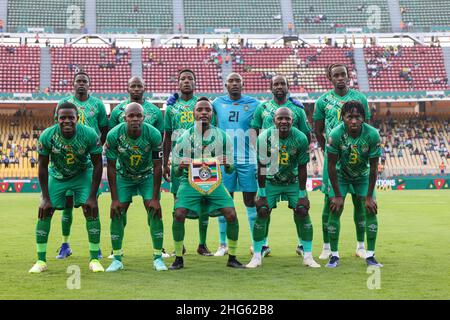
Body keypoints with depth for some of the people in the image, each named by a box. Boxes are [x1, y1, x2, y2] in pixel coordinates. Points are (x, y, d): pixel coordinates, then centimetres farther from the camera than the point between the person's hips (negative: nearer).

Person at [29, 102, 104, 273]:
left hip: (83, 174, -1)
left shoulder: (89, 135, -27)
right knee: (44, 212, -7)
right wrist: (46, 198, -16)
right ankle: (41, 260, 6)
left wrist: (92, 196, -19)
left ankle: (94, 259, -3)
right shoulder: (47, 136, -26)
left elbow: (97, 165, -16)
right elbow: (43, 166, -14)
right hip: (56, 175, 1)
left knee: (91, 210, -14)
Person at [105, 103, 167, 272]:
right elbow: (111, 167, -16)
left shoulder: (153, 134, -26)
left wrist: (155, 198, -18)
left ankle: (158, 258, -2)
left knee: (155, 211, -12)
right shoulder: (114, 135, -25)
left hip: (147, 175, -1)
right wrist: (114, 199, -16)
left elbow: (157, 167, -18)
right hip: (124, 177, 1)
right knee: (117, 213, -8)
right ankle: (117, 259, 4)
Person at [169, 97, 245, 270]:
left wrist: (227, 164, -17)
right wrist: (180, 167, -20)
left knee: (231, 215, -14)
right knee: (179, 215, -20)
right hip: (190, 183, -1)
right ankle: (178, 258, -2)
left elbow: (230, 170, 7)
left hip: (215, 183, 1)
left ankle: (232, 258, 5)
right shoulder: (184, 138, -2)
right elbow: (176, 173, 4)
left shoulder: (222, 136, 0)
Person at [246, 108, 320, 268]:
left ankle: (308, 256, 4)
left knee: (302, 213, -8)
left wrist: (302, 195, -11)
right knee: (262, 214, -9)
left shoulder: (300, 138, -17)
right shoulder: (264, 137, -19)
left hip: (293, 181, 1)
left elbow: (302, 169, -11)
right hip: (270, 181, 0)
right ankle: (257, 256, 4)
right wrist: (262, 194, -12)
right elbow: (261, 168, -12)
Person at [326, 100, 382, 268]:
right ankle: (334, 255, 1)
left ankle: (370, 255, 2)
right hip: (341, 174, -1)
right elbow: (331, 166, -20)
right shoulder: (335, 134, -30)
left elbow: (373, 168, -18)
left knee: (371, 210, -8)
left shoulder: (372, 135, -27)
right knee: (335, 210, -10)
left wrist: (369, 196, -16)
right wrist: (338, 195, -18)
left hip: (363, 175, 1)